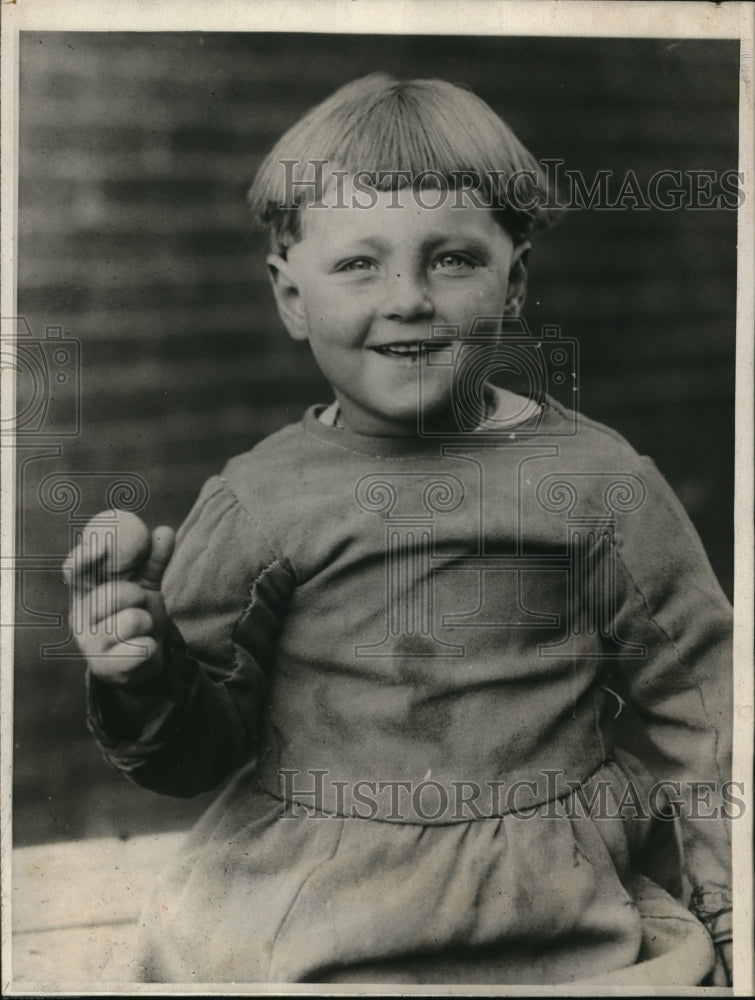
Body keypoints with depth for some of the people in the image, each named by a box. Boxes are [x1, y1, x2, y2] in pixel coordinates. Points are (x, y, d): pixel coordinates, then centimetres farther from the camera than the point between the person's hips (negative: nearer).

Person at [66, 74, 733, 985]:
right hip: (297, 904, 1)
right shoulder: (259, 498, -3)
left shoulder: (595, 478, -4)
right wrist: (150, 688, -19)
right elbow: (208, 744, 2)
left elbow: (691, 691, 4)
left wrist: (728, 898, 3)